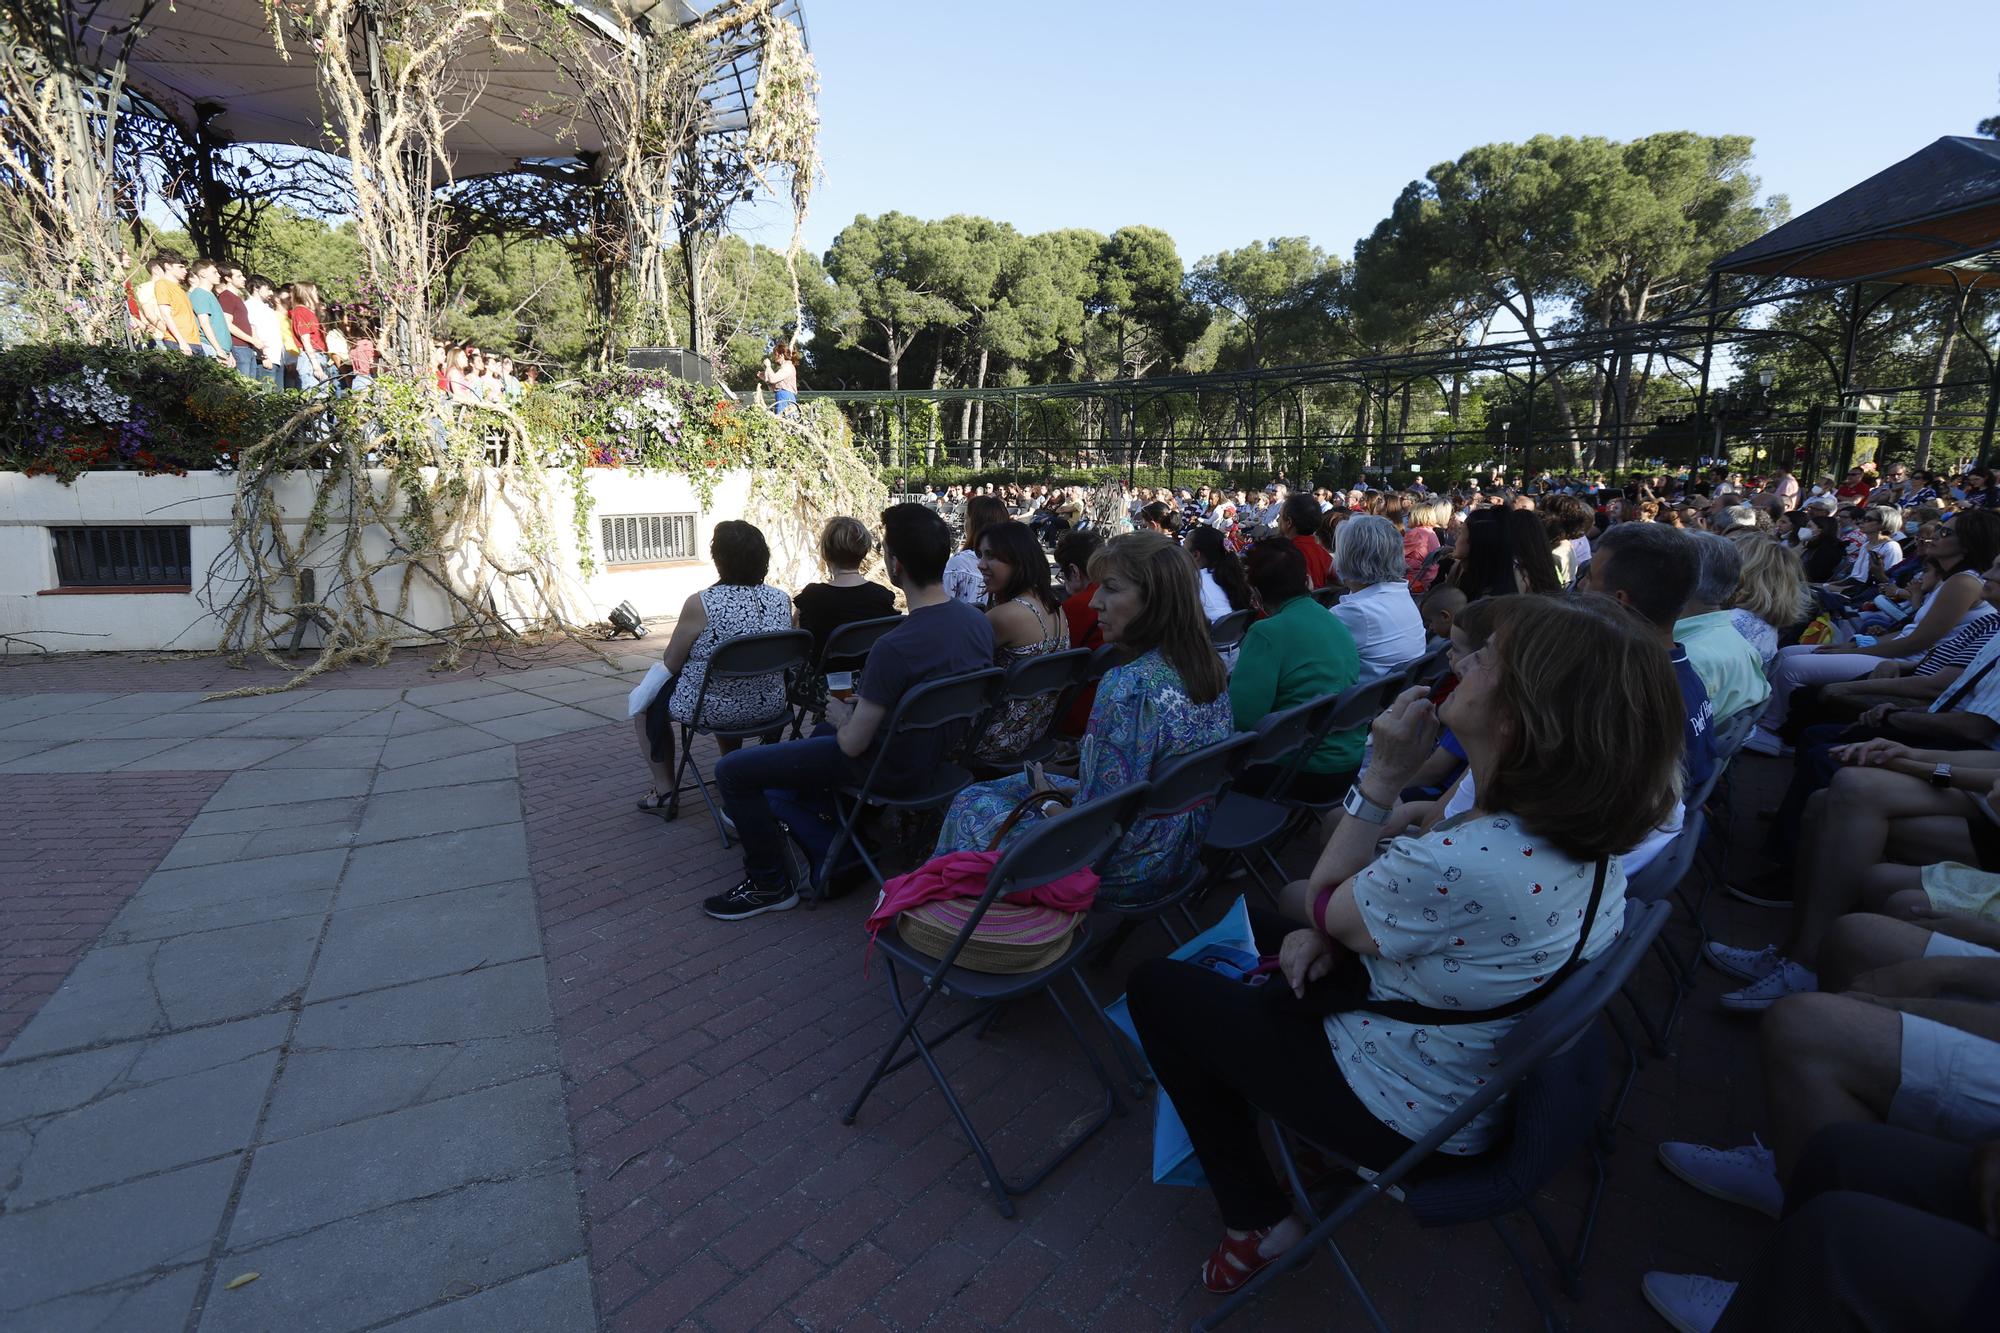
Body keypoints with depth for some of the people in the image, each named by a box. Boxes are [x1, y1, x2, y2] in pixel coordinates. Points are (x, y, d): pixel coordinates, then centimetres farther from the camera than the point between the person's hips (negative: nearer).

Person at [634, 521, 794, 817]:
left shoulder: (700, 604, -21)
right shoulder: (782, 600, -7)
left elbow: (671, 663, -10)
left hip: (711, 709, -5)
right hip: (768, 707, 5)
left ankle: (665, 792, 27)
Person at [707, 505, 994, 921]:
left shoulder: (895, 648, -34)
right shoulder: (977, 620, -8)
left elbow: (853, 744, -23)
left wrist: (843, 717, 0)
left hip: (889, 767, -8)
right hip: (939, 751, 9)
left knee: (731, 771, 0)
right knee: (820, 733, 36)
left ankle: (771, 885, 13)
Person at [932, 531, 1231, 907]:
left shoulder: (1128, 686, -31)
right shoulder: (1209, 668, -4)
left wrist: (1051, 805, -8)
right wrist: (1078, 788, 6)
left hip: (1125, 869, -8)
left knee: (970, 805, 12)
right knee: (1020, 784, 25)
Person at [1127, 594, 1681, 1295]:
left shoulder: (1461, 865, -39)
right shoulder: (1583, 829, -11)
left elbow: (1322, 905, -19)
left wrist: (1384, 773, -22)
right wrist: (1325, 932, -14)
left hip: (1407, 1118, -8)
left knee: (1155, 985, 6)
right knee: (1262, 929, 26)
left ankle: (1261, 1223, 15)